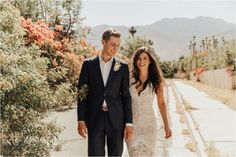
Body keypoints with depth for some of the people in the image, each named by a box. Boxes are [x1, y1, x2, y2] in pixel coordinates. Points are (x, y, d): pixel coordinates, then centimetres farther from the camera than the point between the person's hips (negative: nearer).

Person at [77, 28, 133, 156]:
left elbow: (126, 96, 4)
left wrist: (129, 123, -1)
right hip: (94, 119, -1)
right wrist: (81, 120, -4)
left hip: (116, 120, 1)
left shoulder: (123, 66, 5)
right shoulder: (88, 64, 3)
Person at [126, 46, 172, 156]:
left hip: (149, 124, 0)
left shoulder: (156, 81, -4)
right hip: (131, 124, 1)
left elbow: (161, 103, 5)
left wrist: (166, 126, 1)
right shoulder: (130, 79, -3)